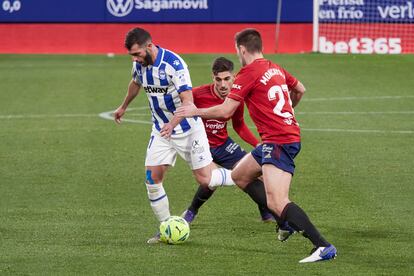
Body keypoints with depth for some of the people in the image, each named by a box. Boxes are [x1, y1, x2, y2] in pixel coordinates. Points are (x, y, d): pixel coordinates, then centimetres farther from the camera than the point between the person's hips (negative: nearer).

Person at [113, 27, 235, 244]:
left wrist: (173, 123, -47)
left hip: (187, 129, -6)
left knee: (205, 179, -6)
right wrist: (124, 107, 37)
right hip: (161, 130, 6)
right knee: (152, 178, -5)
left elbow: (188, 100, -30)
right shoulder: (139, 64, -3)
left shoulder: (173, 63, -26)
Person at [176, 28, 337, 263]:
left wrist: (195, 111, 4)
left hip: (279, 142, -10)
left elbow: (225, 111, -12)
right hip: (290, 132, 10)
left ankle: (323, 247, -26)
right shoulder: (275, 68, 13)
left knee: (277, 203, -19)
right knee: (239, 176, 23)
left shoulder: (249, 73, -11)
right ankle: (286, 220, 19)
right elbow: (300, 90, 28)